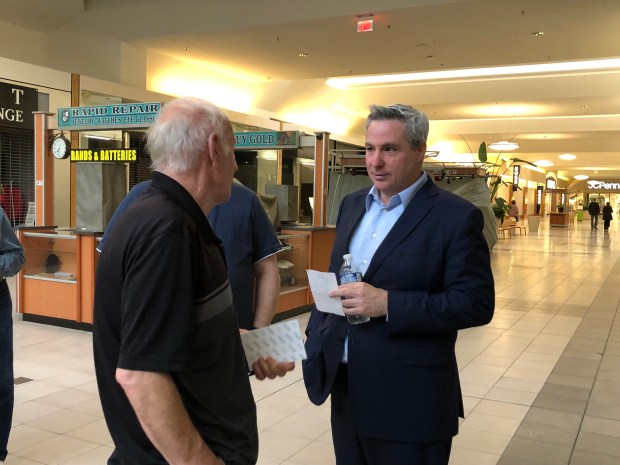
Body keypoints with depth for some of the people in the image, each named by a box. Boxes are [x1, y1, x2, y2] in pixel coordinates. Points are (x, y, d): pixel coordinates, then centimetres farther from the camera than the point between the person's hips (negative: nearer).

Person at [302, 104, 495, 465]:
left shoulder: (457, 217, -12)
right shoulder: (352, 205, 8)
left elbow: (476, 303, -16)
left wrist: (388, 303, -24)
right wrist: (315, 339, 7)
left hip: (409, 399, -6)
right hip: (346, 387, 6)